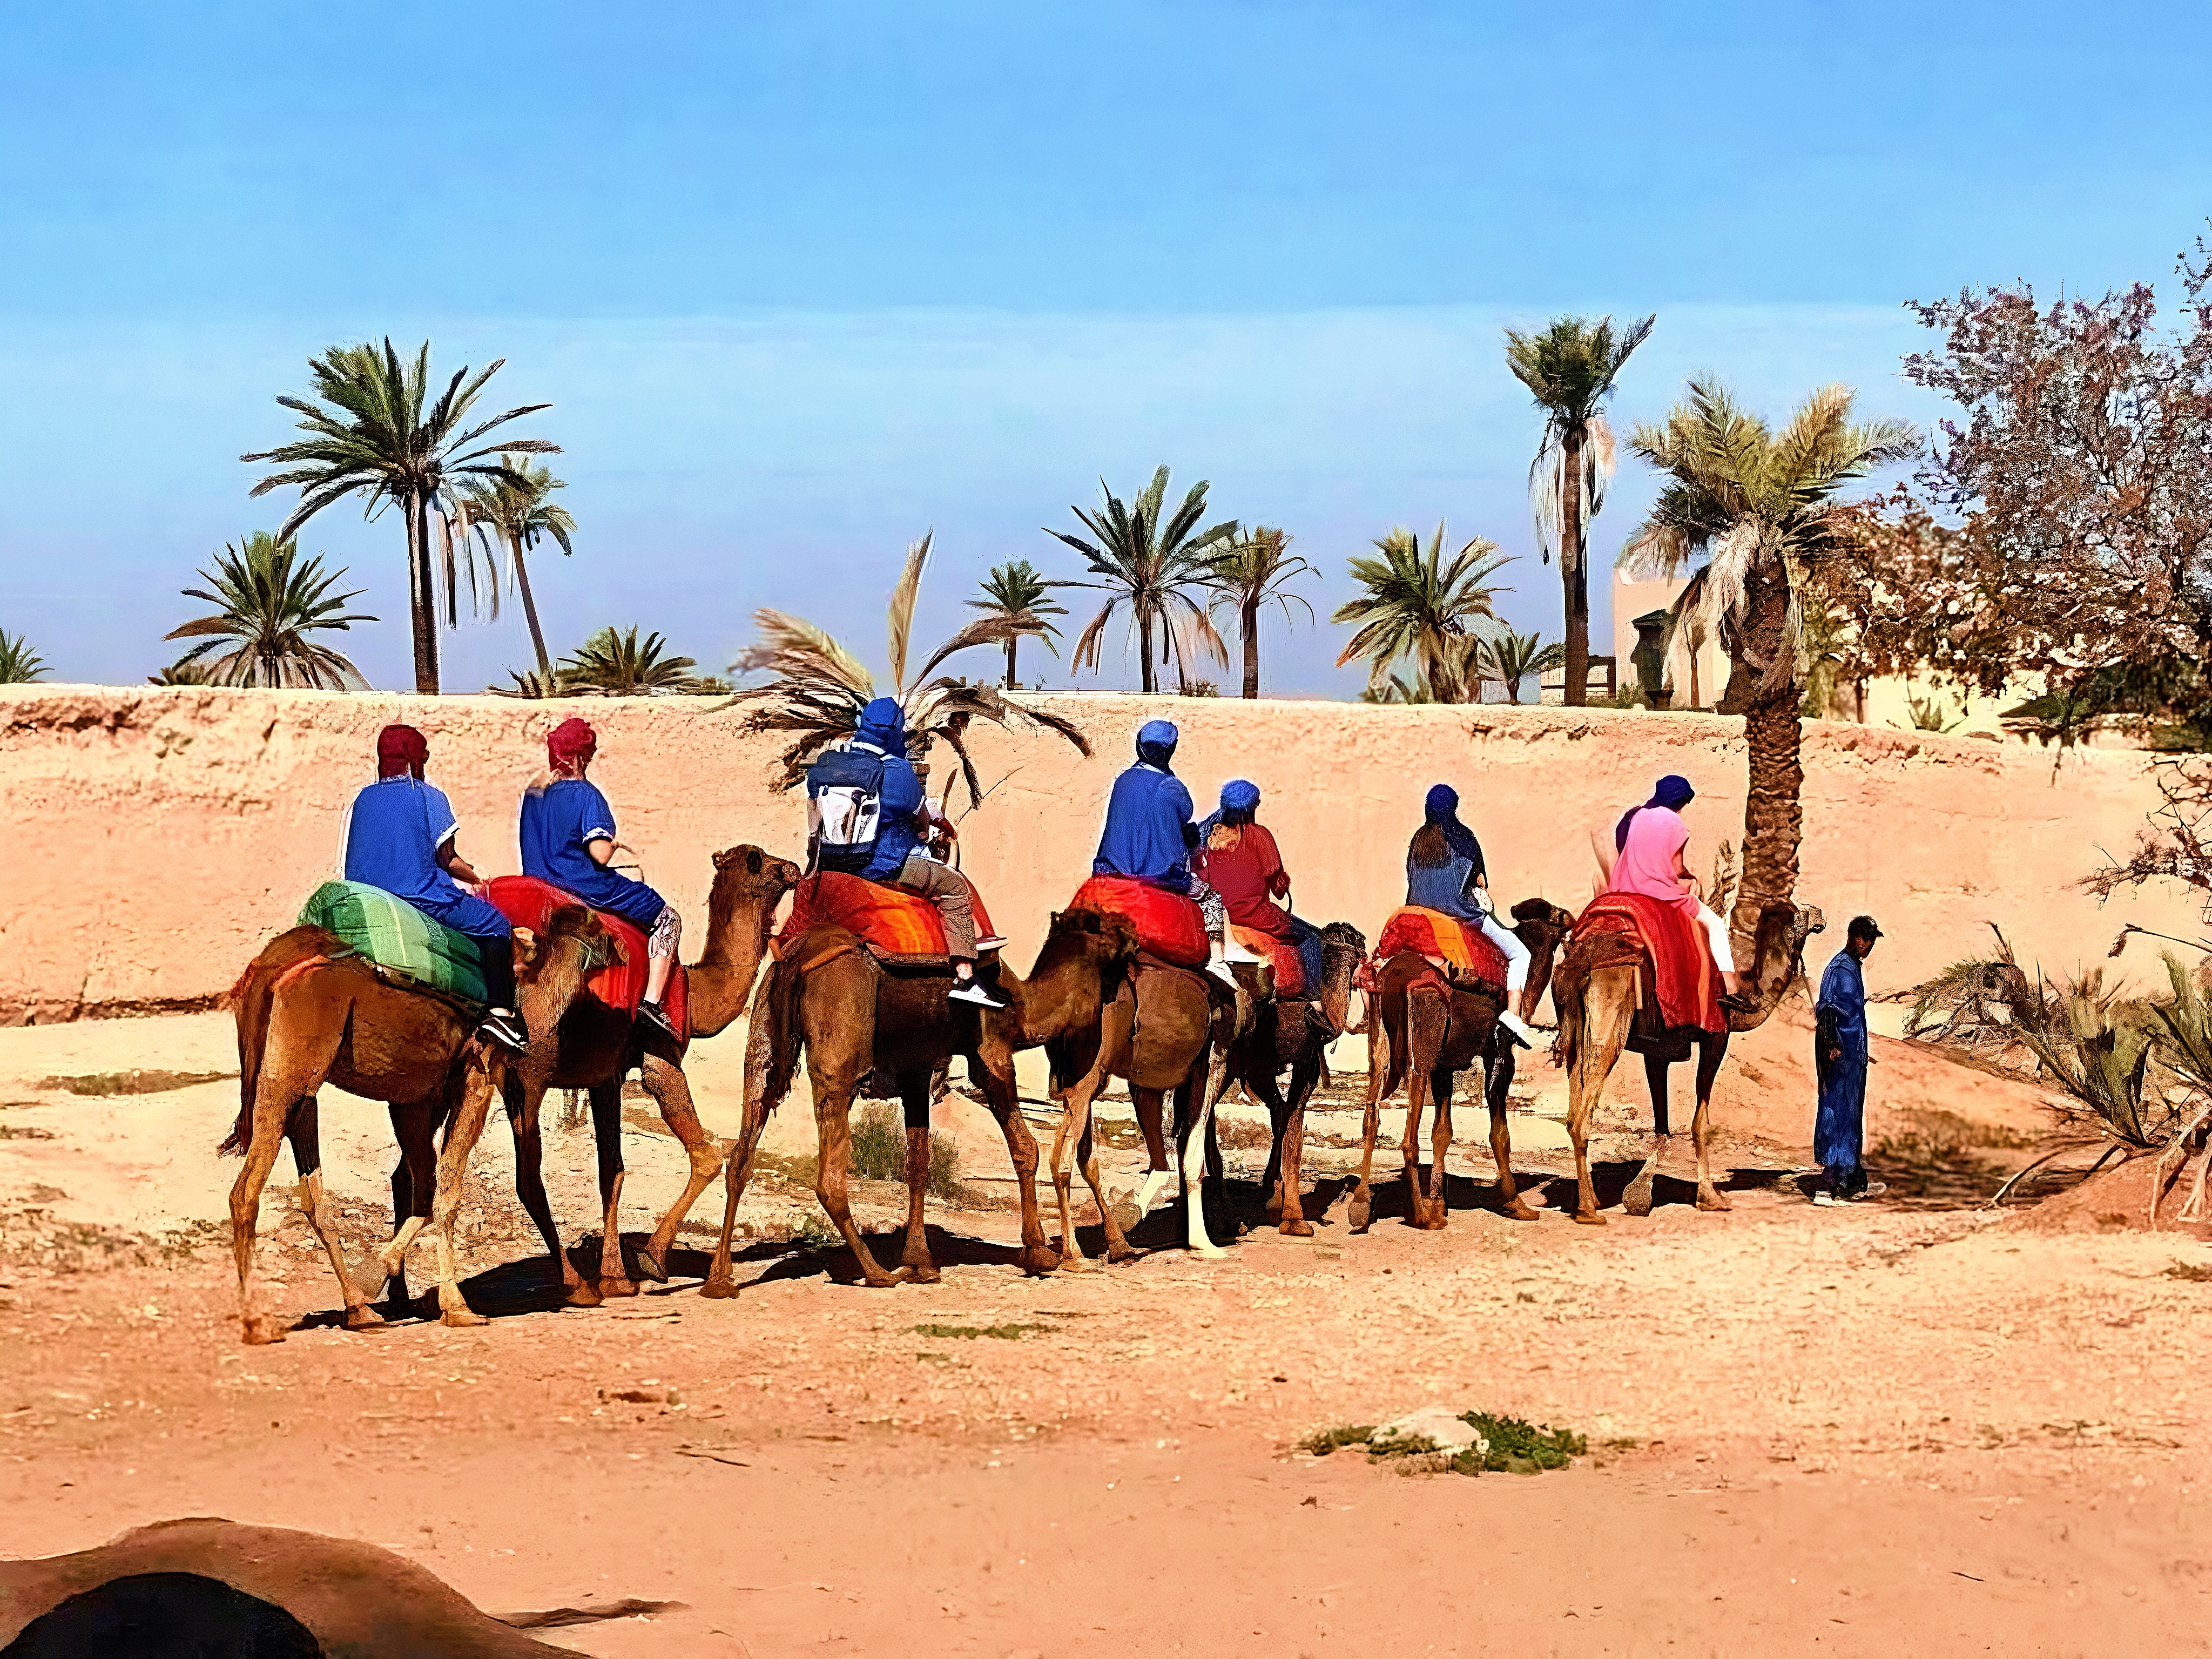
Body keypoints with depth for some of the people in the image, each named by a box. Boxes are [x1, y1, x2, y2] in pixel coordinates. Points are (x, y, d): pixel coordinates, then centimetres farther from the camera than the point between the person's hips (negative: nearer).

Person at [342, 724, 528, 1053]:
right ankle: (500, 1011, -6)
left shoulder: (362, 800, 10)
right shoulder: (429, 797, -5)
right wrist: (477, 879, 16)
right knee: (496, 924, 8)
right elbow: (447, 859, -3)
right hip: (420, 896, -6)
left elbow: (358, 857, 14)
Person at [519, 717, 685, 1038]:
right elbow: (601, 853, -23)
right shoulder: (586, 794, -15)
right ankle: (652, 1002, -8)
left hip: (540, 886, 8)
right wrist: (614, 844, -1)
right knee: (668, 918, 6)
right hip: (587, 888, -8)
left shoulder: (532, 797, 6)